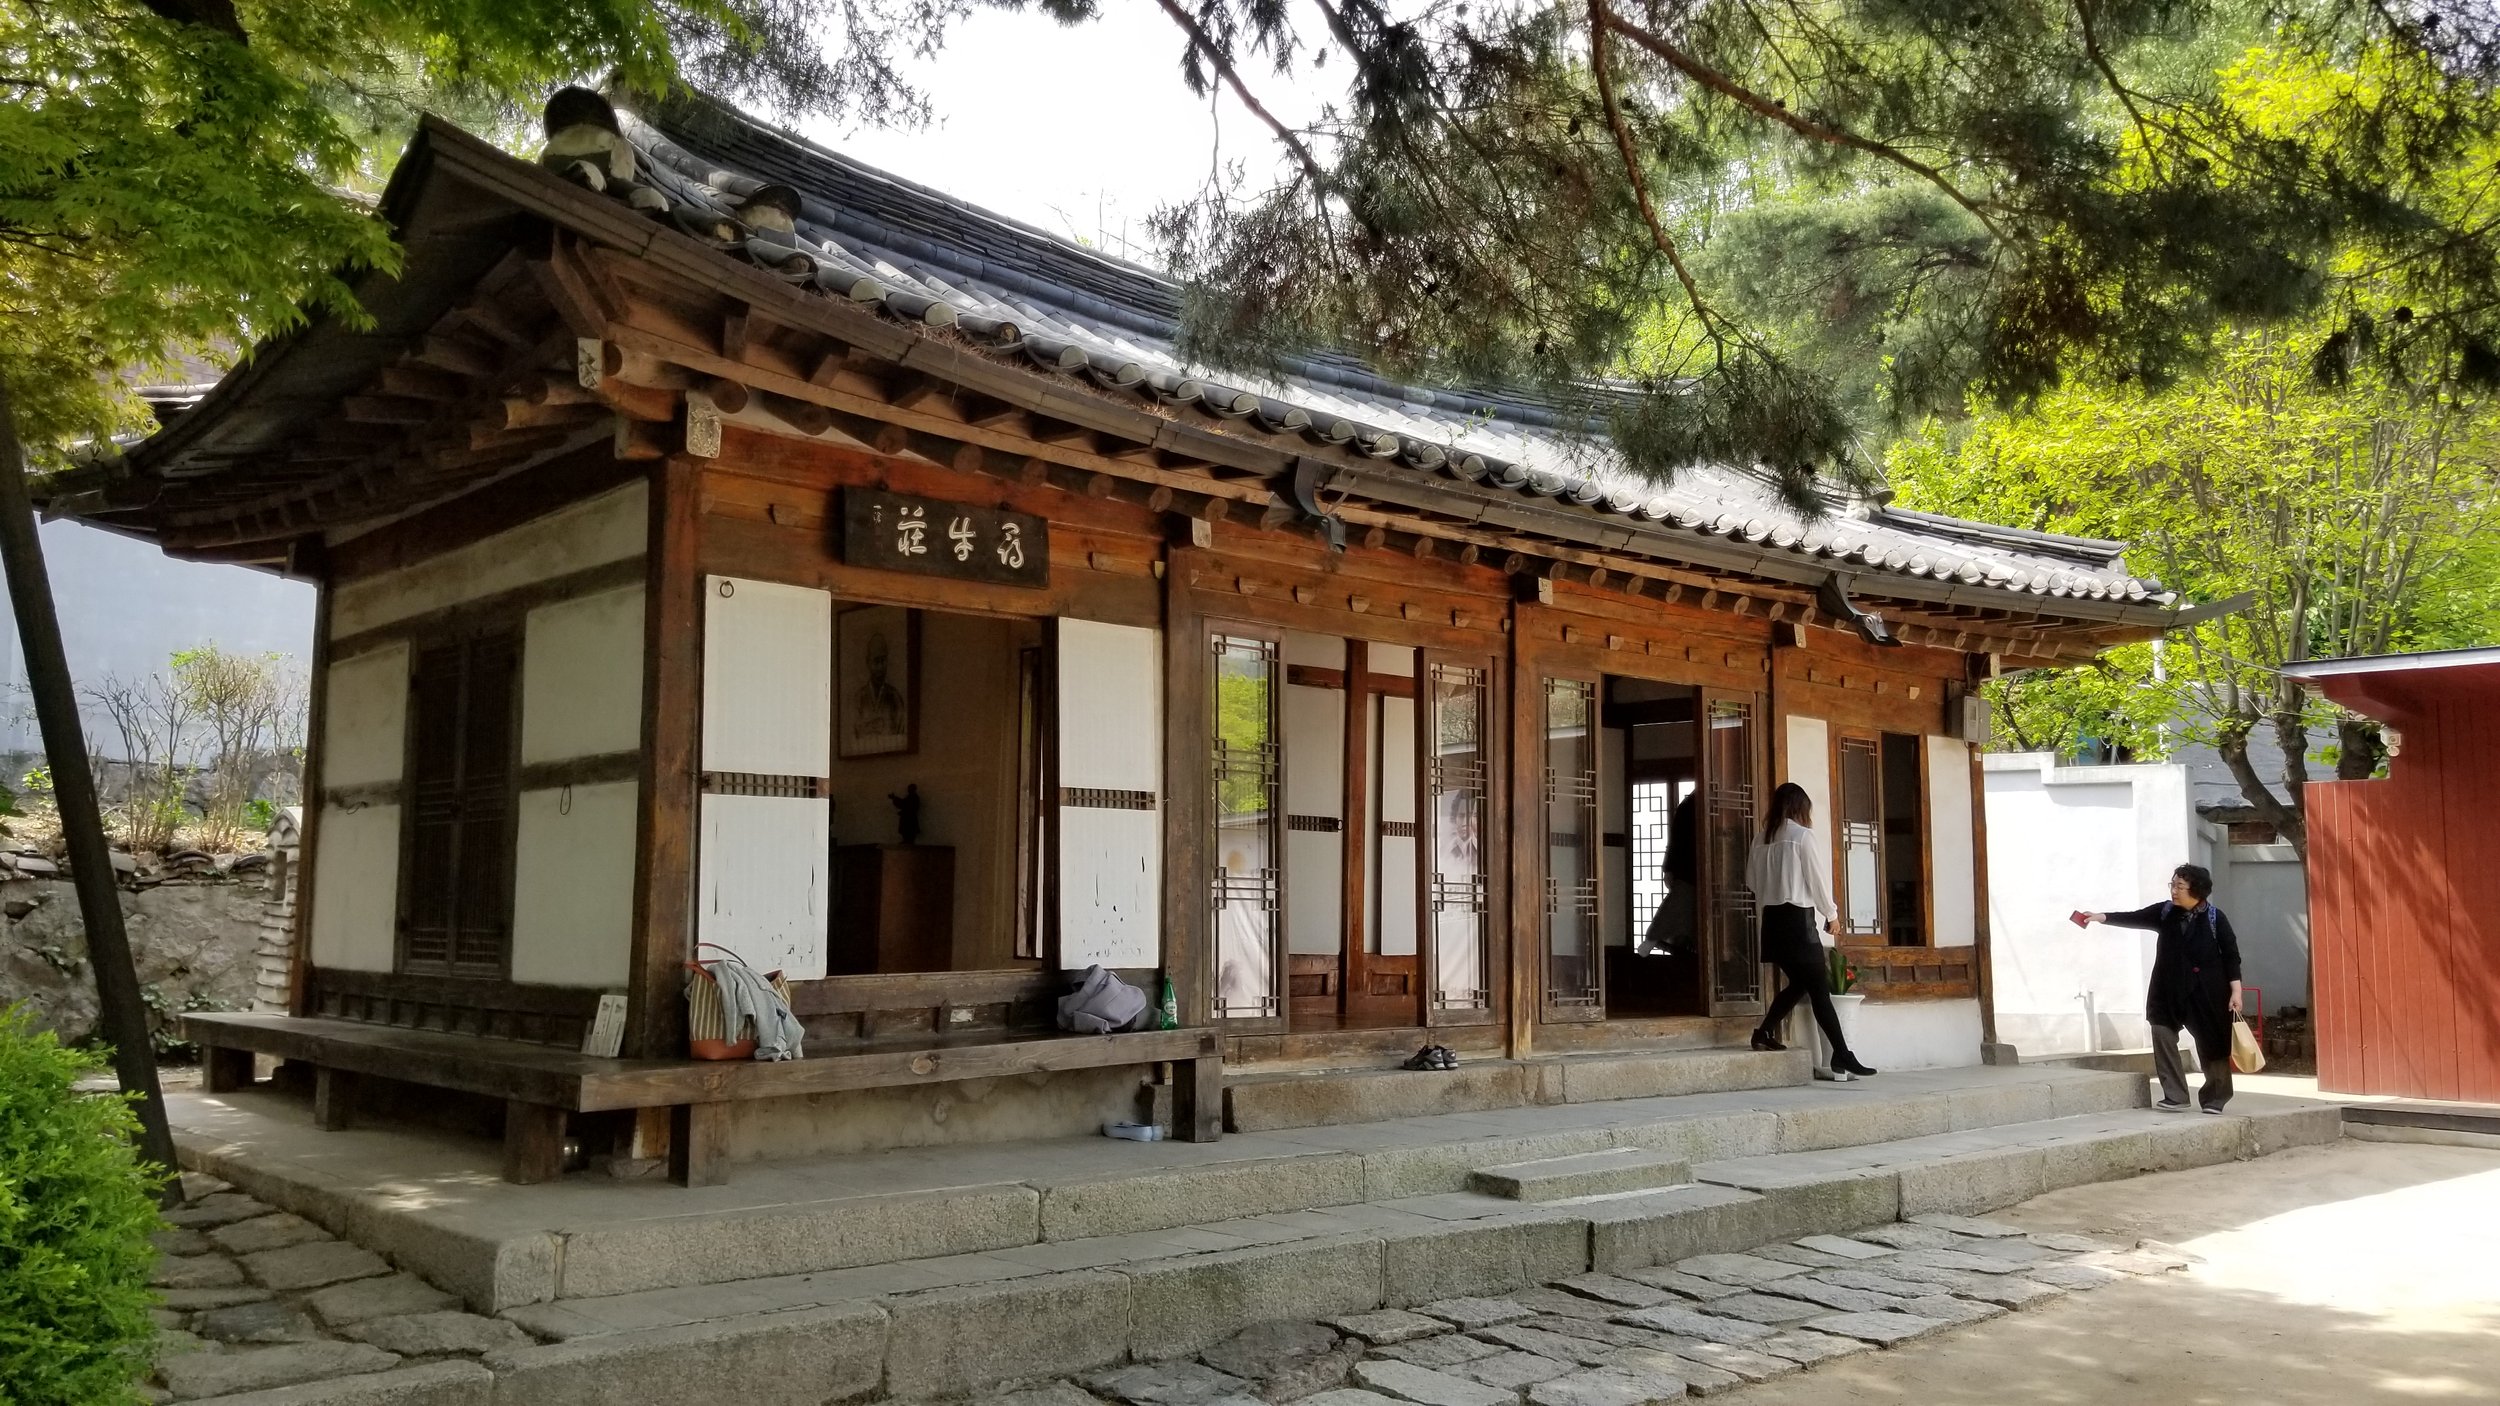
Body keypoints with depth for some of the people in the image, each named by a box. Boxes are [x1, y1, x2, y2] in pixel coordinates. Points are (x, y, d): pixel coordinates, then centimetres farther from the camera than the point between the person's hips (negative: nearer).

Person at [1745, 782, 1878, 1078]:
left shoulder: (1763, 838, 8)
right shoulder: (1801, 835, -8)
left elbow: (1752, 880, 11)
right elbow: (1817, 878, -5)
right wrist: (1831, 914, 7)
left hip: (1773, 918, 7)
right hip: (1798, 918, -7)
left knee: (1797, 982, 19)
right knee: (1819, 988, -6)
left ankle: (1764, 1033, 15)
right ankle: (1843, 1057, -7)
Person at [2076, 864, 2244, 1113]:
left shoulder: (2214, 918, -9)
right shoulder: (2165, 912, 1)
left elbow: (2231, 956, -6)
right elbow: (2134, 918, 0)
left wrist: (2235, 991, -9)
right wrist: (2101, 917, -12)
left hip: (2206, 992, -4)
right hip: (2169, 990, 4)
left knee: (2211, 1043, 4)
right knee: (2162, 1034, -6)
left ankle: (2215, 1099, 19)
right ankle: (2174, 1095, 0)